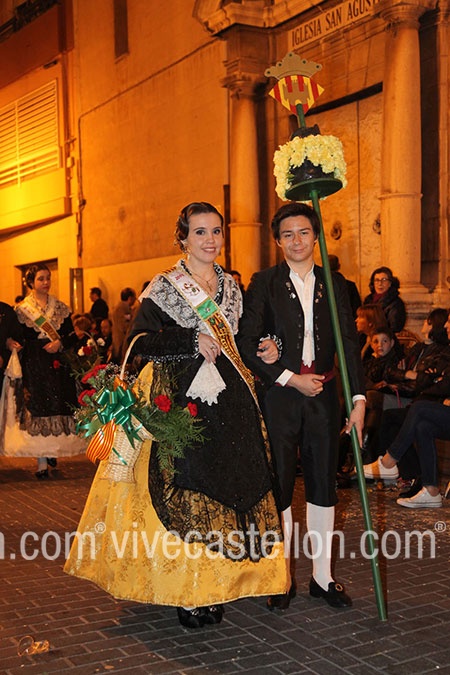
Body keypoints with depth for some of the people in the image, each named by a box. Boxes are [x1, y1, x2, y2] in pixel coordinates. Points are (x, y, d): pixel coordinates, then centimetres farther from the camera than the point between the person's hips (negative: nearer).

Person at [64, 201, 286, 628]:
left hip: (229, 405, 5)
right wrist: (193, 342, -14)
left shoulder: (231, 286, 15)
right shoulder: (164, 287, -1)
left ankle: (215, 587, 14)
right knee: (183, 492, -5)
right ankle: (188, 594, 3)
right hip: (182, 404, -5)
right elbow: (141, 342, -9)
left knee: (228, 490, 4)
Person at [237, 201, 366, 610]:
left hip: (323, 396, 3)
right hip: (278, 397, -2)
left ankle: (322, 577, 22)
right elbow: (246, 344, -5)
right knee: (279, 486, 3)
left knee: (323, 485, 9)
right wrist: (291, 379, -10)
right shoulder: (264, 284, 0)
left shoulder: (334, 284, 8)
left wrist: (359, 399, -4)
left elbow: (349, 344, 5)